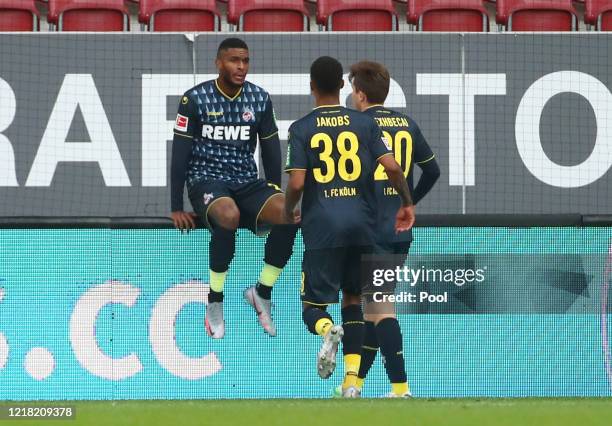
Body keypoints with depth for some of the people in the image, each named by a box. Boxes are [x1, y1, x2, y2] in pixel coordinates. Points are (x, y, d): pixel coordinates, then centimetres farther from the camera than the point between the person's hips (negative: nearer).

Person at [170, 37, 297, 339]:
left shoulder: (259, 99, 6)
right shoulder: (195, 99, -5)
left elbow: (271, 150, 14)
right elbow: (180, 153, -3)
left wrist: (275, 200, 12)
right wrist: (177, 208, -6)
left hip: (247, 181, 4)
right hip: (206, 179, -4)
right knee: (229, 215, -40)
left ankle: (262, 293, -7)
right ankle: (214, 305, -24)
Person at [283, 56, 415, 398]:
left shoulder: (301, 129, -2)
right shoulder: (364, 123, 3)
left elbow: (296, 183, -10)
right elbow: (392, 167, -6)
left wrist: (288, 213, 10)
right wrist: (408, 204, 10)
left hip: (322, 228, -2)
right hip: (361, 223, 2)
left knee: (313, 305, 7)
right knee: (353, 299, 17)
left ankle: (328, 330, -30)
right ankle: (352, 380, 5)